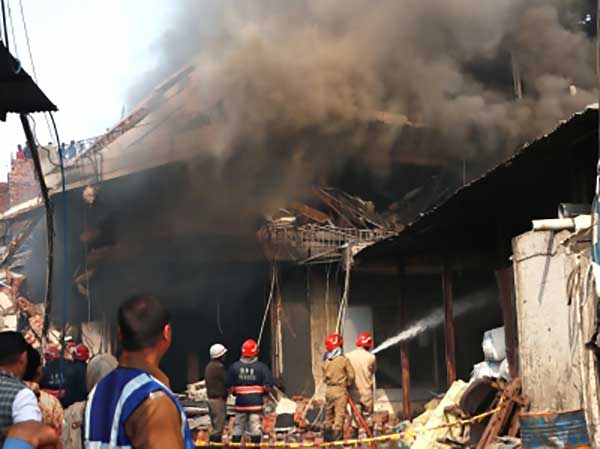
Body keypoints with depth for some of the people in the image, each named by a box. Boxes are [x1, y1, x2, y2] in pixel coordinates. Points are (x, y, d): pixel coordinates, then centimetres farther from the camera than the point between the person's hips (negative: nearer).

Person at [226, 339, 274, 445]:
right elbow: (268, 387, -10)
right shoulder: (261, 367, -7)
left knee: (237, 429, 12)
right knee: (255, 430, 3)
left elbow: (229, 388, -2)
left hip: (240, 402, 2)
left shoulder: (234, 367, -3)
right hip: (256, 403, -2)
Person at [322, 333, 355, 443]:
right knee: (340, 413, -3)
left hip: (329, 390, 5)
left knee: (329, 414, 16)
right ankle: (337, 433, -8)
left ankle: (327, 436, 25)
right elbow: (351, 376, -7)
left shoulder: (326, 362, 1)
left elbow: (324, 378, 7)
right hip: (340, 390, -5)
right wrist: (347, 385, 10)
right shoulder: (344, 360, -11)